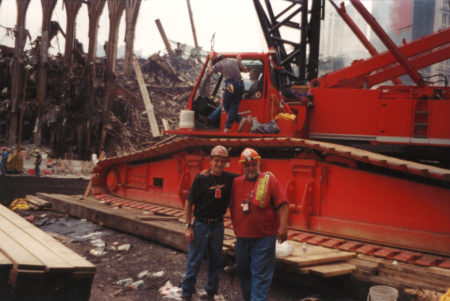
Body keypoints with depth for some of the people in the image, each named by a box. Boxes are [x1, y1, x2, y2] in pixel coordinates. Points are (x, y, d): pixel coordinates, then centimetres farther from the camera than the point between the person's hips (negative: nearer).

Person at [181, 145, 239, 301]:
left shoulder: (230, 178, -1)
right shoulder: (200, 179, -8)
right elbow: (189, 203, -4)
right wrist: (189, 226, -7)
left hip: (218, 225, 3)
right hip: (200, 225, -3)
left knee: (215, 262, 12)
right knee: (194, 261, 2)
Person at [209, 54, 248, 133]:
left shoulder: (218, 64, 8)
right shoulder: (235, 60, 16)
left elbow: (210, 72, 25)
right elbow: (245, 69, 20)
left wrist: (211, 62, 36)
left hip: (230, 86, -4)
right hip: (240, 84, 4)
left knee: (226, 106, 9)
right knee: (234, 106, 5)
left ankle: (240, 119, -6)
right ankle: (228, 126, -2)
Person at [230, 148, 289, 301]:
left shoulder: (270, 180, -2)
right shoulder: (236, 183, 10)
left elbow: (282, 205, -8)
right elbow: (230, 205, 23)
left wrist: (283, 226, -18)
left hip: (264, 238, -5)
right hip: (242, 237, 5)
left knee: (260, 274, -3)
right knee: (243, 272, 15)